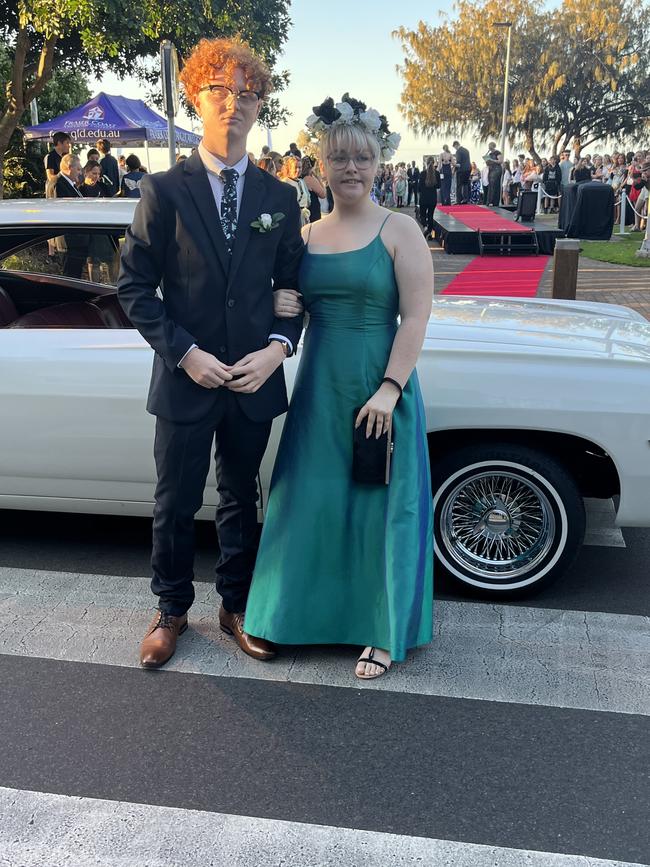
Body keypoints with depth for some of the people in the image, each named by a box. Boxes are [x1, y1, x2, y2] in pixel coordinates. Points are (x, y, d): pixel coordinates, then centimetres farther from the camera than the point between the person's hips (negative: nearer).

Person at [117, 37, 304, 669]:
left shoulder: (278, 197, 4)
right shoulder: (164, 191, -4)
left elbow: (293, 285, 6)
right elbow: (133, 286, -5)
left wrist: (277, 348, -11)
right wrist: (184, 354, -15)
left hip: (255, 379, 2)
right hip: (186, 378, -2)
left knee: (240, 500, 16)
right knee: (176, 504, 10)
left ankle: (235, 606, 34)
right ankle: (171, 609, 32)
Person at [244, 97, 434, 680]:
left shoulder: (400, 230, -5)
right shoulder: (307, 234, 9)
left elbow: (416, 316, -11)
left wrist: (389, 389, -19)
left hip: (381, 386, -4)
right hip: (320, 385, 5)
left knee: (379, 506, 4)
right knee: (314, 500, 10)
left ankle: (385, 633, 19)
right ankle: (313, 612, 29)